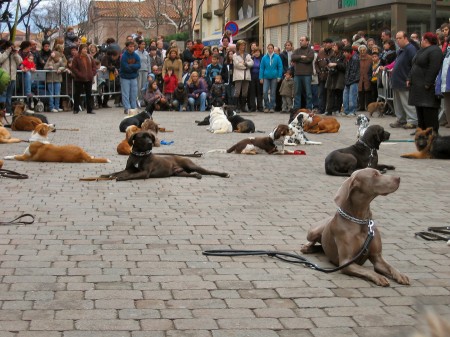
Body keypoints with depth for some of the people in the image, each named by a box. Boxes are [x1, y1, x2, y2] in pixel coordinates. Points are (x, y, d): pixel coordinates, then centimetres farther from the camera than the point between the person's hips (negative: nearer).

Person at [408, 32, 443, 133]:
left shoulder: (435, 51, -13)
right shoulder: (421, 50, 19)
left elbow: (434, 69, -22)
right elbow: (414, 66, 23)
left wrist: (428, 83, -25)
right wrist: (409, 79, 13)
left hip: (427, 87, -10)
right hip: (418, 86, 10)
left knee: (429, 110, -8)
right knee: (420, 110, 13)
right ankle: (421, 129, 21)